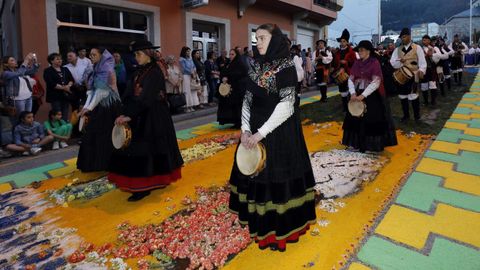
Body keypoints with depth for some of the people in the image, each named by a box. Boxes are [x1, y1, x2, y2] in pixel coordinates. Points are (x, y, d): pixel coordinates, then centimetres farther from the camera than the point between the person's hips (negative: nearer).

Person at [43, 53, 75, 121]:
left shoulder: (65, 69, 17)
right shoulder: (48, 71, 0)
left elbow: (72, 79, 8)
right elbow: (51, 84, -12)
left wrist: (68, 86, -12)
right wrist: (63, 87, -15)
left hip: (66, 96, 5)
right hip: (55, 97, -5)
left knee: (65, 117, 6)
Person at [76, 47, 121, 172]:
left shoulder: (107, 69, -12)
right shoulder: (95, 70, 13)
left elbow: (102, 91, -17)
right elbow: (91, 90, 10)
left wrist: (89, 108, -15)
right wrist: (86, 107, -1)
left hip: (107, 106, -8)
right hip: (98, 106, 8)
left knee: (104, 136, -2)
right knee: (92, 135, 11)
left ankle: (103, 164, 10)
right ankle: (94, 164, 22)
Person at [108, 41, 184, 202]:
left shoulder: (155, 72, -14)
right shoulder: (140, 72, 12)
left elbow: (146, 98, -22)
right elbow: (130, 94, 8)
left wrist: (129, 115, -24)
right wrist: (124, 113, -4)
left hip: (153, 118, -8)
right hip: (140, 117, 8)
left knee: (146, 150, -5)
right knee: (139, 150, 11)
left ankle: (144, 187, 4)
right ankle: (152, 181, 23)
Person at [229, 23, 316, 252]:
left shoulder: (286, 66, -11)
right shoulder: (257, 66, 9)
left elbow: (286, 105, -18)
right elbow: (248, 99, 8)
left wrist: (261, 133, -20)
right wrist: (245, 129, -4)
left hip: (279, 131, -7)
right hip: (255, 132, 7)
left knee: (277, 176, 2)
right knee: (257, 175, 14)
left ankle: (281, 227, 21)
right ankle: (261, 222, 32)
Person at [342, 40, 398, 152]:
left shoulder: (375, 63, -9)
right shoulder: (357, 63, 7)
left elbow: (376, 82, -16)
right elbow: (350, 79, 4)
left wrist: (362, 95, -22)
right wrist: (353, 93, -13)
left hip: (372, 97, -5)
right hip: (357, 96, 6)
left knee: (372, 121, 0)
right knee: (356, 119, 8)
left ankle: (373, 145, 12)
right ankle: (356, 143, 20)